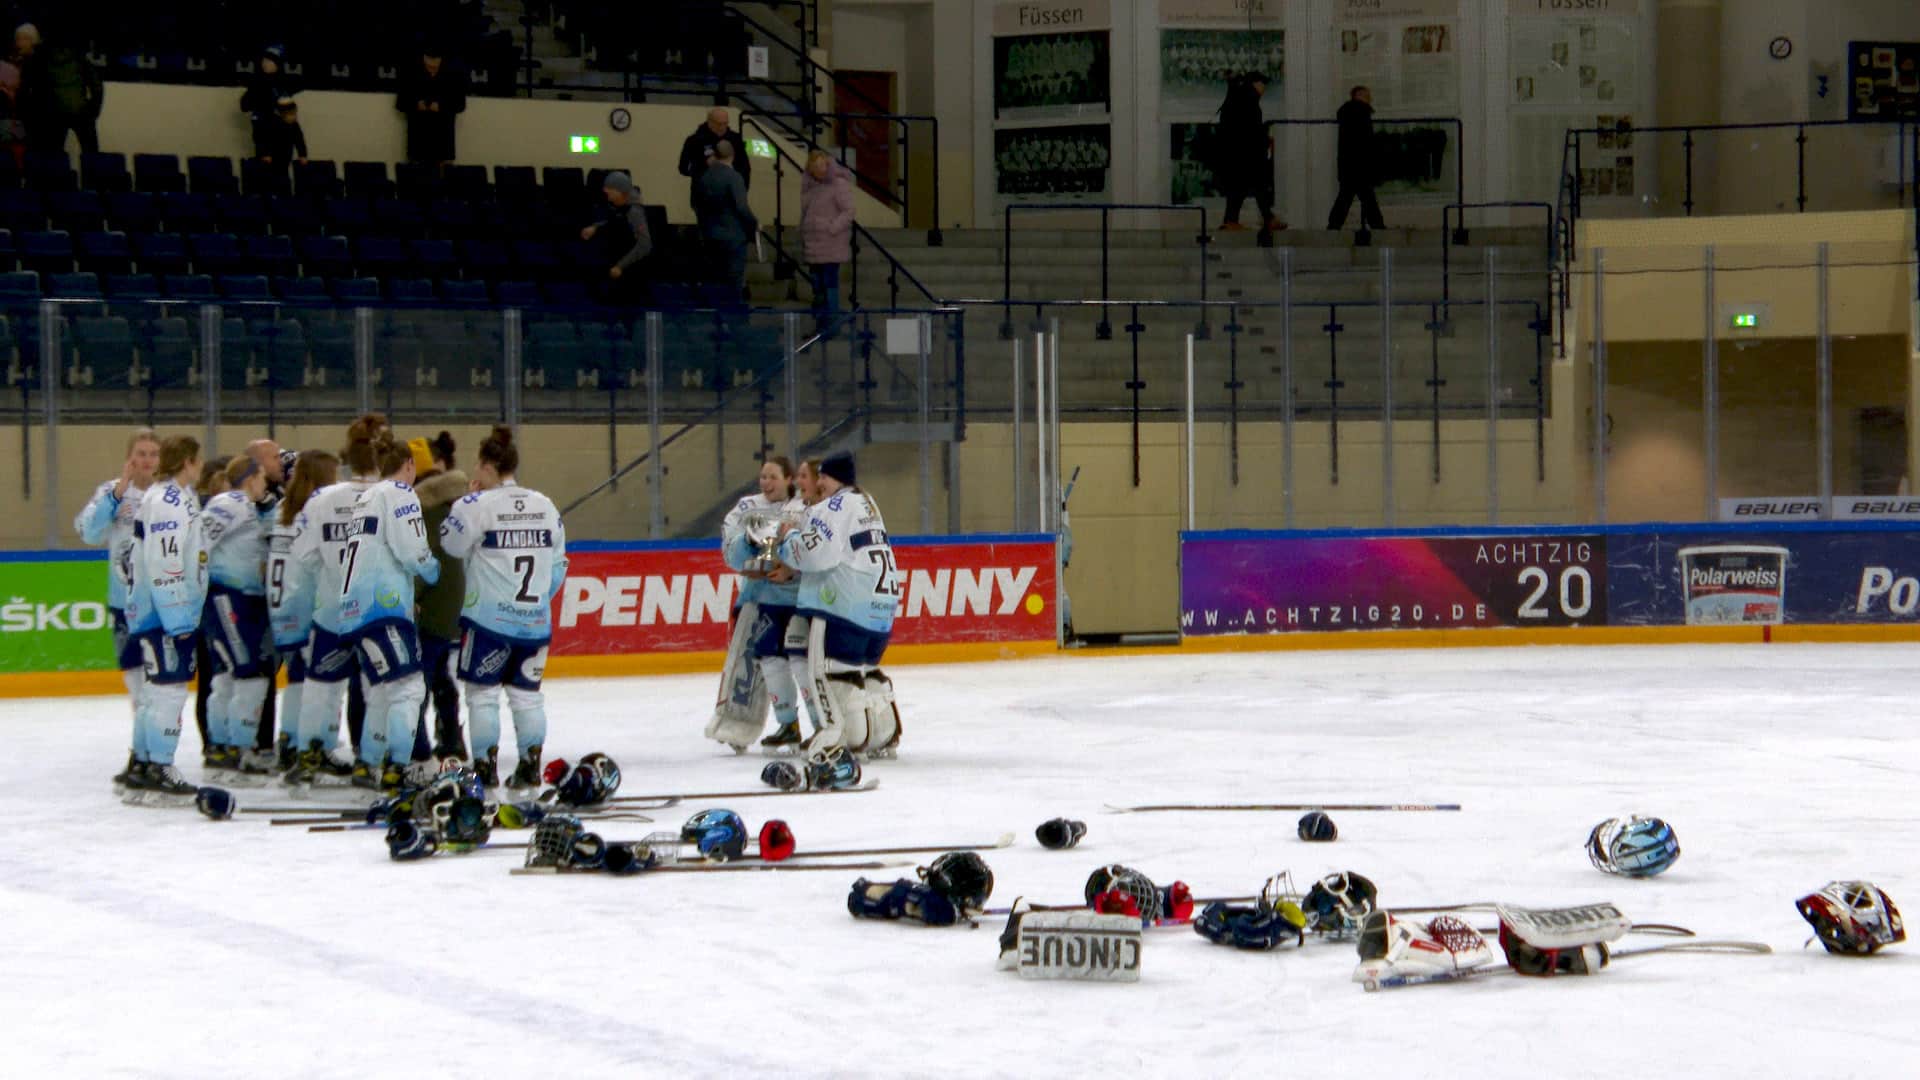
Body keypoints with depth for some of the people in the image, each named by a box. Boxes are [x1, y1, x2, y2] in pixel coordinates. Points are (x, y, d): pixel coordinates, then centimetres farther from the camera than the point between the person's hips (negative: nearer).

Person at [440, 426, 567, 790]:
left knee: (482, 691, 5)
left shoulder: (478, 505, -11)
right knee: (527, 692, 12)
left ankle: (485, 764, 2)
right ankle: (530, 765, 10)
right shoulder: (545, 506, 7)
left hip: (488, 616, -5)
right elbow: (558, 565, 12)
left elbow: (451, 544, -4)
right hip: (535, 619, 5)